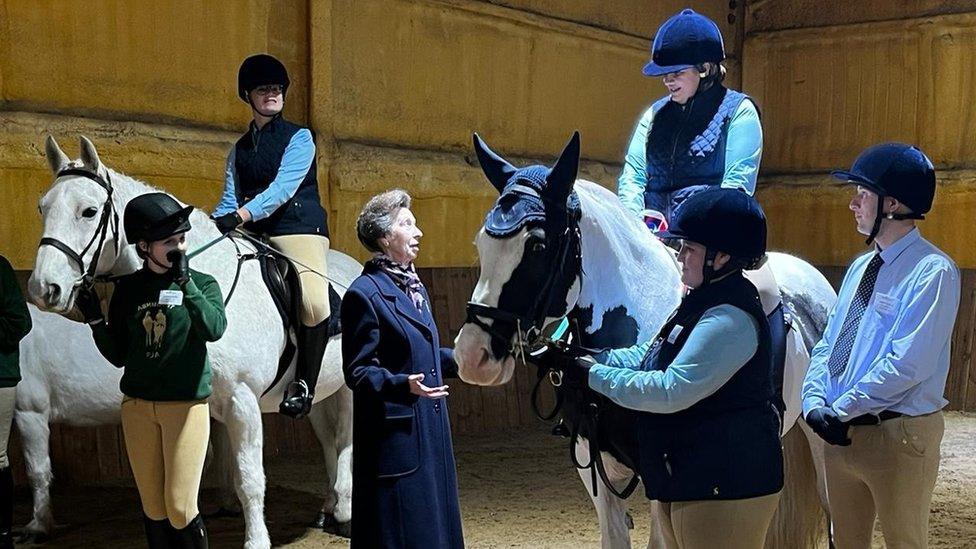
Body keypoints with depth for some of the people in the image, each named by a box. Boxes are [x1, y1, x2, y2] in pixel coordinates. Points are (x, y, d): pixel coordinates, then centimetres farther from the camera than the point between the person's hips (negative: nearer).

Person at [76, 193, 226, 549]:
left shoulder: (203, 284, -3)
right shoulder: (128, 289, 4)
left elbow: (214, 329, -23)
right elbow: (118, 356, 8)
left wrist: (185, 282, -29)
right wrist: (95, 320, -7)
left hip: (187, 403, -3)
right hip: (137, 405, 3)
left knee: (181, 508, -4)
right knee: (153, 508, 11)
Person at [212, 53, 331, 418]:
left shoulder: (299, 137, 4)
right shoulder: (240, 148, 20)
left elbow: (283, 187, -11)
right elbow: (230, 199, 13)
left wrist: (240, 216, -25)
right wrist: (211, 227, -9)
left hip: (298, 228, -5)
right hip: (252, 235, 6)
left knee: (315, 303, -25)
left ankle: (304, 384, -9)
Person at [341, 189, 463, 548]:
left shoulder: (414, 286, 12)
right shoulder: (365, 293, -14)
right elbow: (358, 371, -16)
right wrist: (404, 384, -30)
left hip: (431, 430, 9)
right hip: (394, 435, -9)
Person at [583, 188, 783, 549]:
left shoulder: (730, 319, -23)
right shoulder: (702, 304, 11)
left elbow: (670, 391, -26)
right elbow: (647, 356, 17)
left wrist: (593, 375, -20)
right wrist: (590, 356, 1)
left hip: (725, 485, -11)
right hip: (689, 480, 11)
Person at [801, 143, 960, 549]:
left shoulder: (932, 270, -16)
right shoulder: (861, 267, 10)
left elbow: (908, 364, -23)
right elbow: (828, 344, 11)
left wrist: (841, 410, -17)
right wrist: (815, 404, -5)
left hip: (898, 435, -7)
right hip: (840, 432, 7)